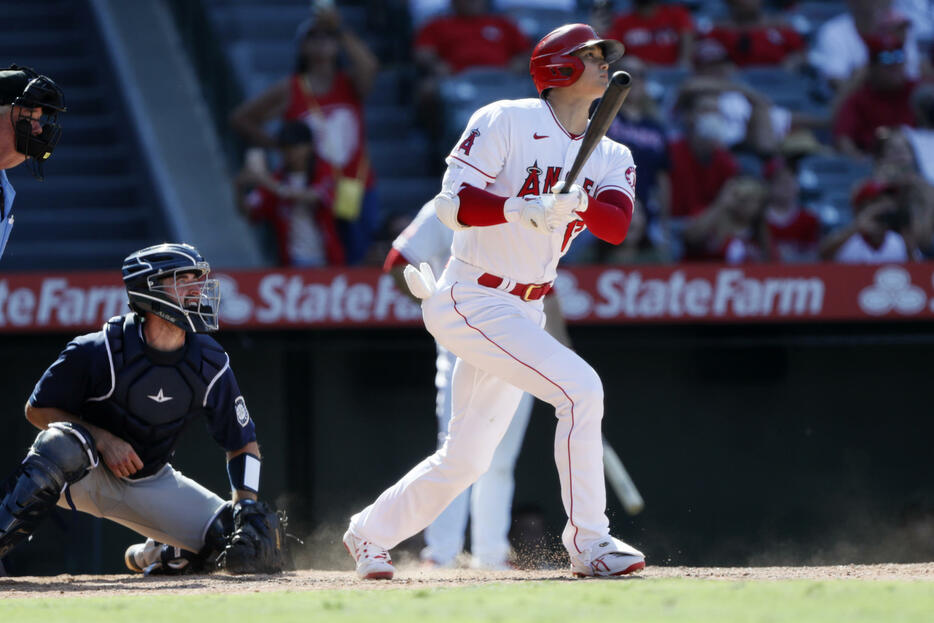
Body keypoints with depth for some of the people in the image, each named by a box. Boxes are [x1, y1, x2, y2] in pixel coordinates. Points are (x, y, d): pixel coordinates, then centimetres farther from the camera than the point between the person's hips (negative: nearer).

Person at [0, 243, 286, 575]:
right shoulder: (100, 351, -21)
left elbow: (243, 442, 1)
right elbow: (37, 410, -12)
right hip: (85, 473, -5)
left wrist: (246, 506, -15)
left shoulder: (211, 366, -10)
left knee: (234, 537, -9)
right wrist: (103, 440, -25)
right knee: (62, 443, -39)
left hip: (150, 485, 5)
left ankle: (150, 557, 22)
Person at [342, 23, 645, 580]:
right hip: (474, 301, -8)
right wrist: (524, 209, -33)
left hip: (525, 312, 8)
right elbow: (453, 204, -17)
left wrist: (577, 202, -32)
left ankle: (370, 534, 31)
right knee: (580, 388, -22)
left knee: (466, 459, 12)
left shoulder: (610, 157, 8)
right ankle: (590, 544, -17)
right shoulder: (507, 122, -11)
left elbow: (618, 225, -11)